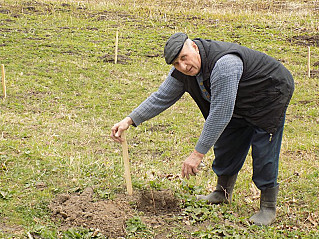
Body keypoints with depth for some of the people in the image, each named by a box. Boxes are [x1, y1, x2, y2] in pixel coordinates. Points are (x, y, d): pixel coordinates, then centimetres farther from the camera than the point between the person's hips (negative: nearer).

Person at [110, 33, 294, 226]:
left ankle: (268, 207, 0)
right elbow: (161, 98, -2)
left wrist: (198, 153, -35)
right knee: (226, 144, 11)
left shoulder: (224, 64, -39)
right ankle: (223, 193, 29)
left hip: (271, 97, -8)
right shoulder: (182, 71, -12)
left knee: (263, 150, -12)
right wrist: (130, 120, -10)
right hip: (240, 107, 8)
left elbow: (220, 115, -38)